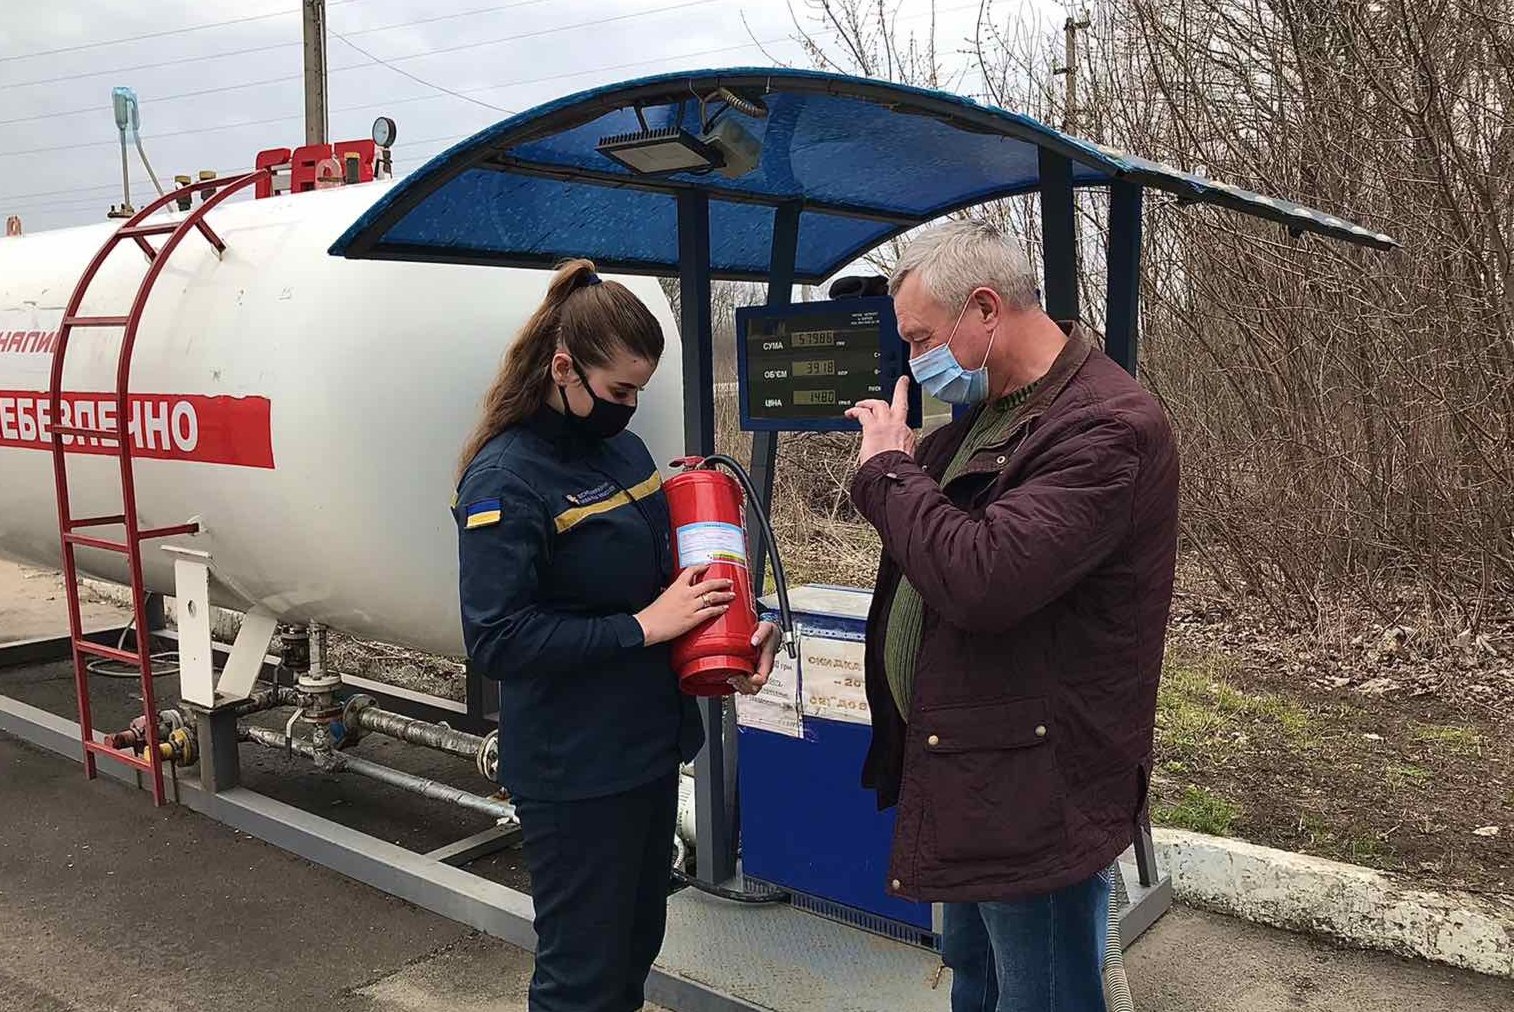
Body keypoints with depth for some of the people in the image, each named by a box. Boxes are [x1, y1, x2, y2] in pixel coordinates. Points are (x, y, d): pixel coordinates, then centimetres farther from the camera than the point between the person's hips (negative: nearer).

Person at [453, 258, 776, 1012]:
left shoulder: (622, 448, 6)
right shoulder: (506, 481, -17)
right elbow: (496, 641, -23)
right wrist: (643, 627, -23)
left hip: (649, 746, 8)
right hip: (574, 772, -8)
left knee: (635, 950, 23)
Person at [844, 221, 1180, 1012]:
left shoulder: (1107, 426, -22)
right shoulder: (989, 411, 9)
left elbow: (982, 578, -32)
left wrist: (890, 470, -18)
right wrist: (895, 461, 2)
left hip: (1033, 791, -9)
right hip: (964, 768, 10)